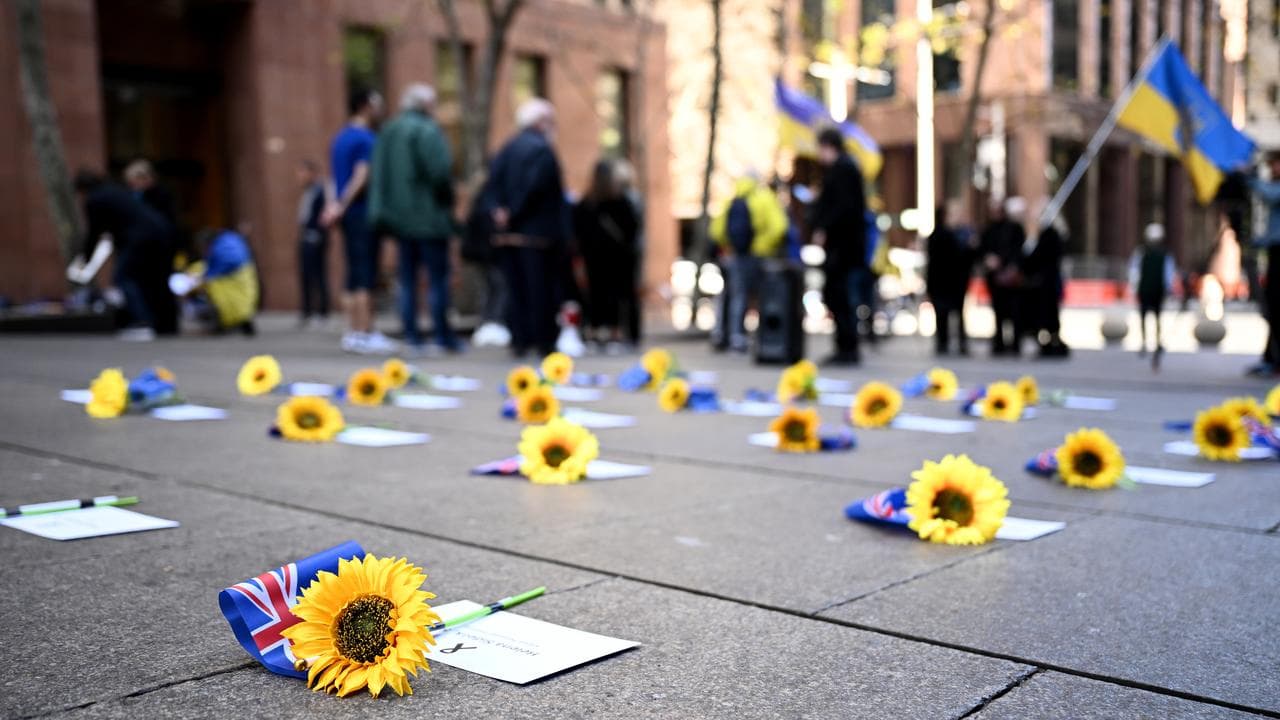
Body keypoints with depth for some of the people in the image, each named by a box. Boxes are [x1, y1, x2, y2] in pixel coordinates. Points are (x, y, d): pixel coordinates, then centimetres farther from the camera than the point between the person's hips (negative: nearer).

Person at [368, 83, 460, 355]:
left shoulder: (388, 131, 11)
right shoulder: (428, 131, -12)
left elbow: (376, 173, 10)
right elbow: (441, 171, -21)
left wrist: (384, 210, 12)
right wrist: (447, 200, -5)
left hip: (400, 217, 7)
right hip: (428, 216, -7)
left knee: (408, 278, 10)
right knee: (438, 277, 0)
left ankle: (412, 335, 10)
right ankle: (443, 336, 3)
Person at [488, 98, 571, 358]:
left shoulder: (508, 147, 10)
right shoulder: (542, 148, -12)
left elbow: (495, 175, -4)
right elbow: (536, 186, -21)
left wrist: (501, 207, -8)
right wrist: (515, 213, -12)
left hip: (507, 234, 7)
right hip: (538, 231, -7)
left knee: (516, 288, 11)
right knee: (541, 288, 1)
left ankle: (519, 341, 12)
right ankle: (543, 343, 5)